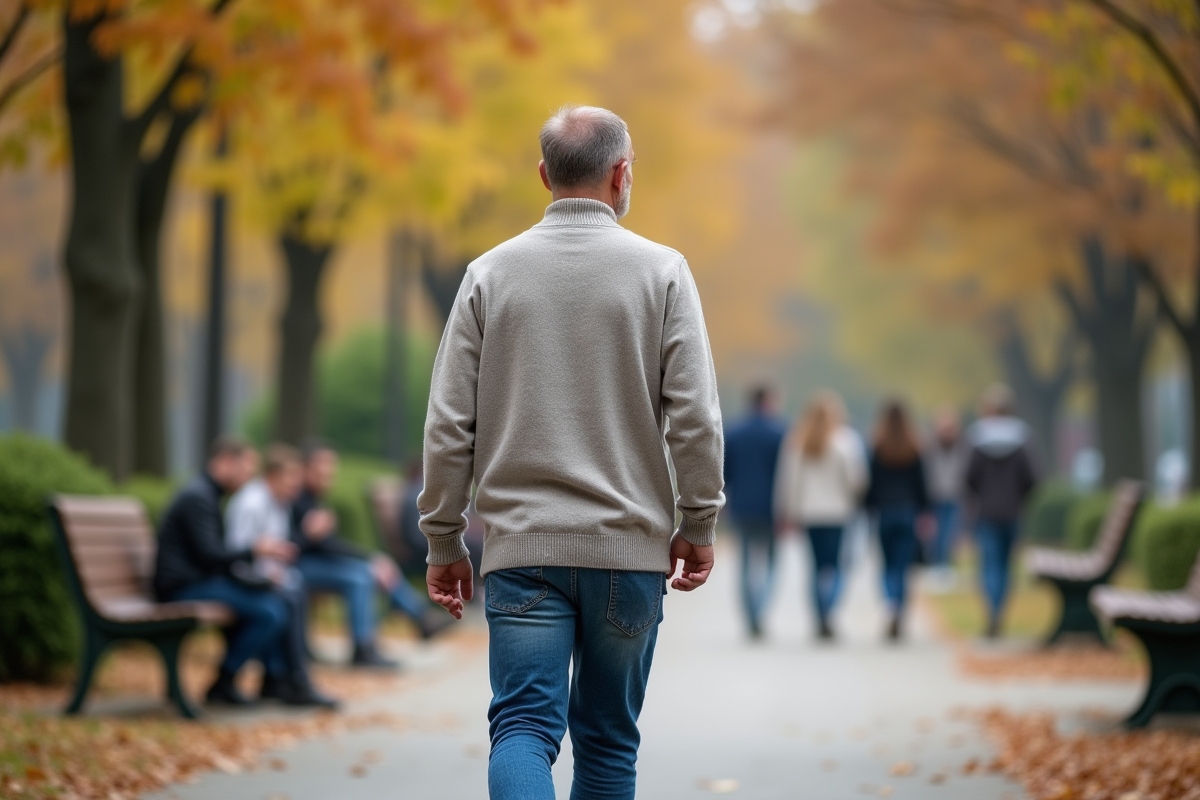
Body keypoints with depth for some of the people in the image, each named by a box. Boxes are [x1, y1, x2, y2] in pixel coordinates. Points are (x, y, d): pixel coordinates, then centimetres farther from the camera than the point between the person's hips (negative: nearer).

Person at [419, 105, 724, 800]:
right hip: (630, 546, 0)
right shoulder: (661, 271, -1)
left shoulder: (491, 273, 3)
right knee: (608, 737, 12)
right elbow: (695, 416, -5)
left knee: (524, 724, -5)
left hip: (521, 543, 0)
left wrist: (444, 541, 10)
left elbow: (450, 423, 2)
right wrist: (699, 525, 7)